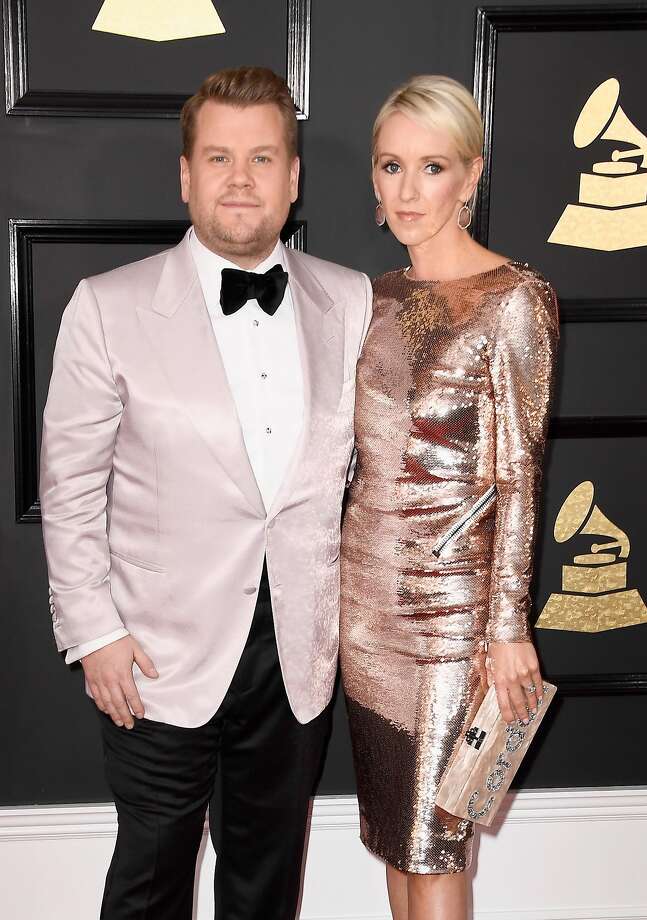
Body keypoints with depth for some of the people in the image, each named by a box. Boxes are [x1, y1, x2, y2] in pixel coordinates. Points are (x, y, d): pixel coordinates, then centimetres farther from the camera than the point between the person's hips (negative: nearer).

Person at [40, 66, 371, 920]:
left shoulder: (349, 301, 1)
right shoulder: (108, 307, -9)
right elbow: (69, 484, -5)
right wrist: (93, 630, -8)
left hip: (301, 652, 3)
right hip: (163, 658, -2)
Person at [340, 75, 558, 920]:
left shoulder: (513, 300, -10)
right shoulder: (382, 297, 9)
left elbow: (518, 476, -12)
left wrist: (509, 628, -13)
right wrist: (338, 574, 15)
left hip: (449, 592, -6)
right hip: (366, 581, 6)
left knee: (434, 838, 3)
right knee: (392, 822, 16)